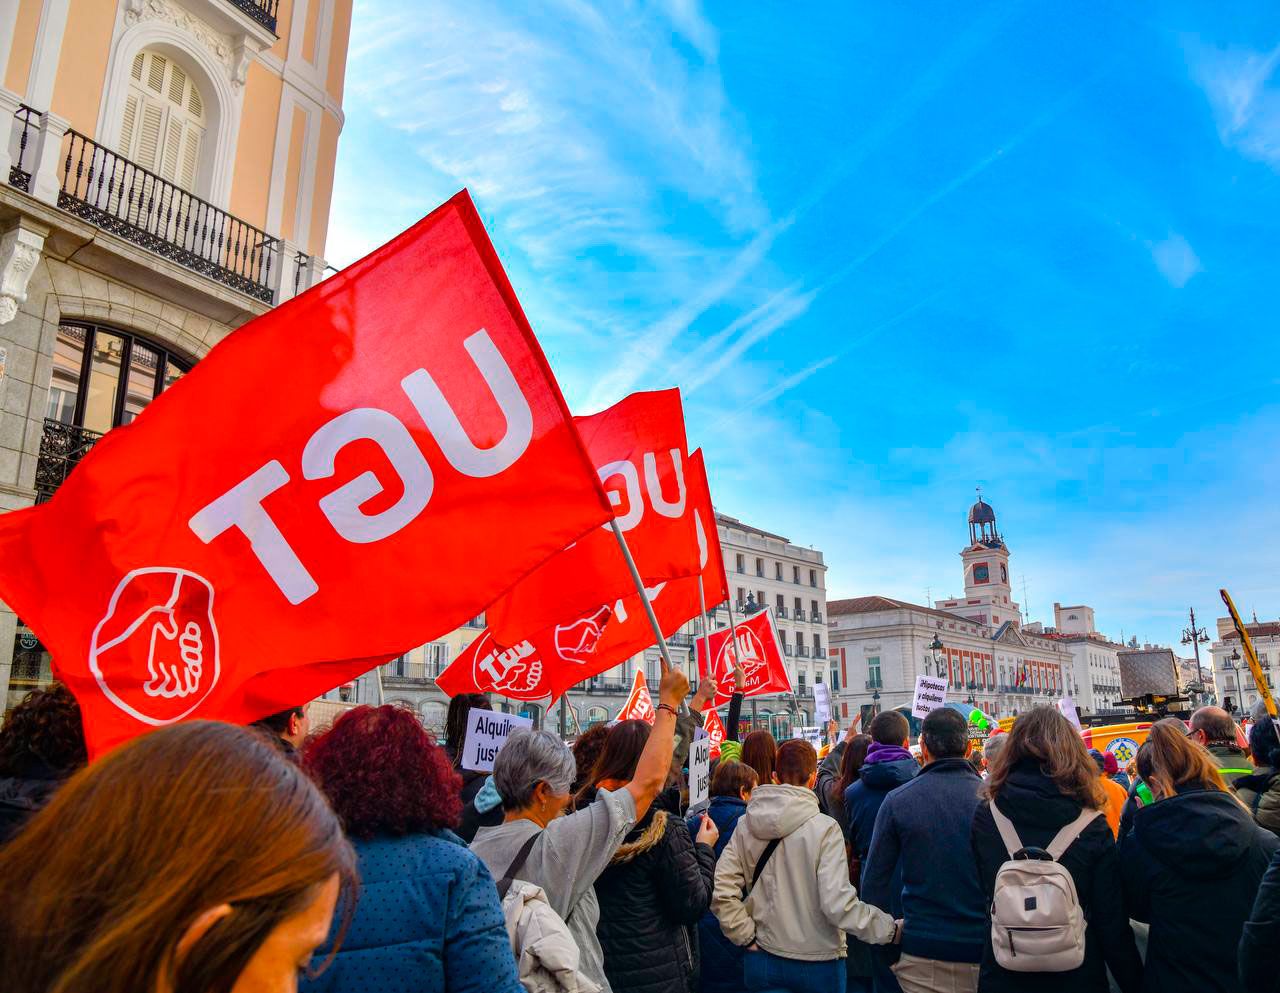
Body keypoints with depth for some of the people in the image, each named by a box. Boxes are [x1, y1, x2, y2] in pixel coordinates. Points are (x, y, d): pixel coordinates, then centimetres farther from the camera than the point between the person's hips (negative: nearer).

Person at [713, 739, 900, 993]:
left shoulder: (746, 825, -4)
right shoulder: (825, 829, -16)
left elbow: (720, 889, -9)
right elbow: (838, 904, -21)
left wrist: (746, 936, -1)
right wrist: (892, 929, -10)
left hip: (762, 958, 3)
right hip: (817, 962, -2)